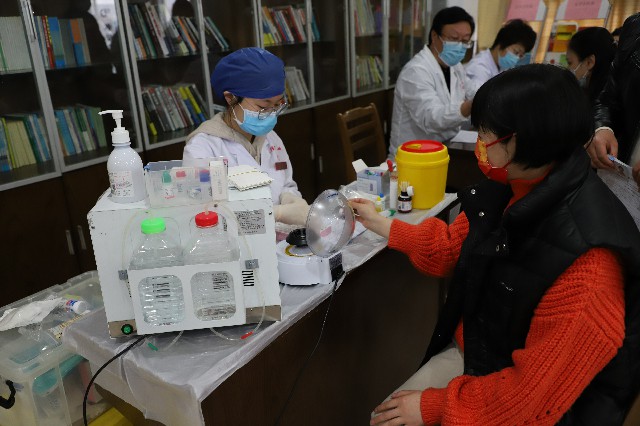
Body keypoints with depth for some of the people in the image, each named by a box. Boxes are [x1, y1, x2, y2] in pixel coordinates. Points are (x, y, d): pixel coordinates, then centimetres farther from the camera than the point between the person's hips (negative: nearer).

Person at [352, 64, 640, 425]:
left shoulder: (587, 260, -33)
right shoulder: (509, 190, -8)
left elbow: (536, 391, -27)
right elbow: (451, 246, 10)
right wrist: (379, 223, 14)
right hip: (470, 353, 7)